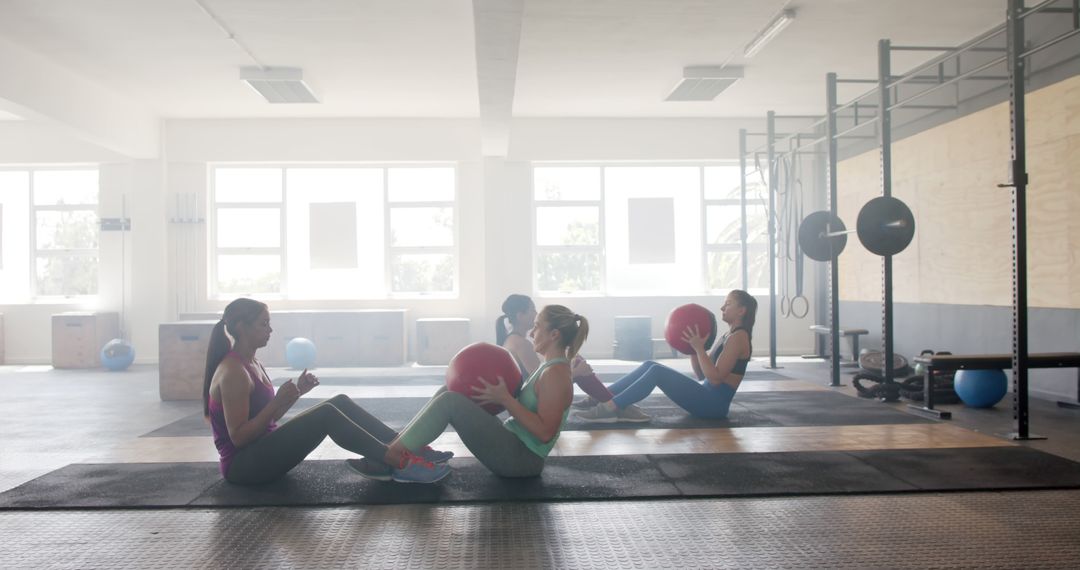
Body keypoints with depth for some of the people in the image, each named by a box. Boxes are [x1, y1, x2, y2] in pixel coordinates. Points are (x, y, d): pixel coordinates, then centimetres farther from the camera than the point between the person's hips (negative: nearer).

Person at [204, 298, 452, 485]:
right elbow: (238, 437, -21)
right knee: (326, 415, -25)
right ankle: (400, 464, -26)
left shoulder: (251, 364, 13)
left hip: (263, 451, 9)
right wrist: (278, 402, -25)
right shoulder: (233, 373, -17)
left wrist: (295, 393, 3)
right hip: (244, 465, -9)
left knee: (340, 403, -2)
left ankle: (408, 448, -9)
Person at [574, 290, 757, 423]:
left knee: (657, 371, -22)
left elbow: (715, 377, -19)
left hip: (714, 404, -9)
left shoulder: (738, 337, -10)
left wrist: (699, 348, -18)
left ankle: (609, 409, -28)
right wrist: (692, 347, 6)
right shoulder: (727, 336, 20)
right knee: (649, 366, -2)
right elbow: (701, 374, 18)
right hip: (708, 398, 9)